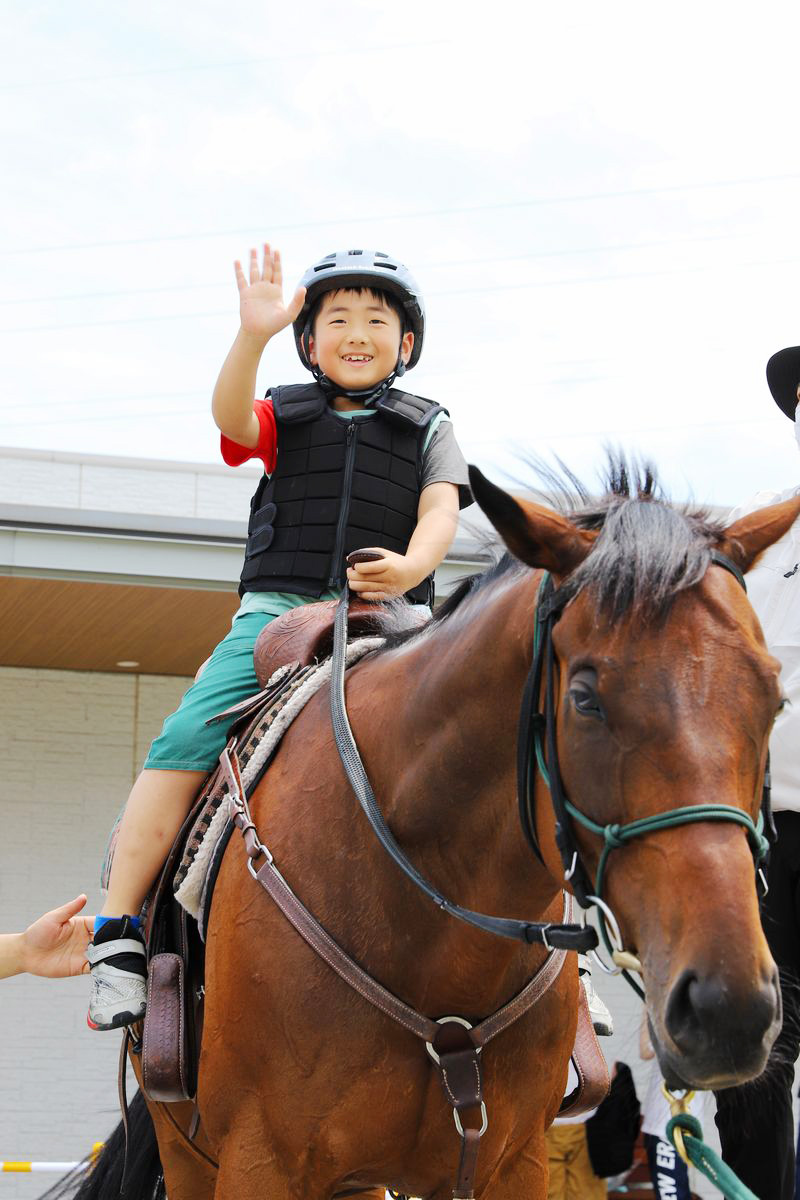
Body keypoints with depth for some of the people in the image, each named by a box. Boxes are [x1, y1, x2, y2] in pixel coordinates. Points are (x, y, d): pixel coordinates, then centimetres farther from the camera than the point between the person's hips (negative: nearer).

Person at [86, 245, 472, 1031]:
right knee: (186, 739, -21)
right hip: (278, 609, 0)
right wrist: (253, 335, -24)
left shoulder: (427, 429, 18)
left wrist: (413, 566, -21)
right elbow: (231, 418, -6)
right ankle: (118, 931, -19)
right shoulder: (285, 418, 16)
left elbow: (441, 509, 2)